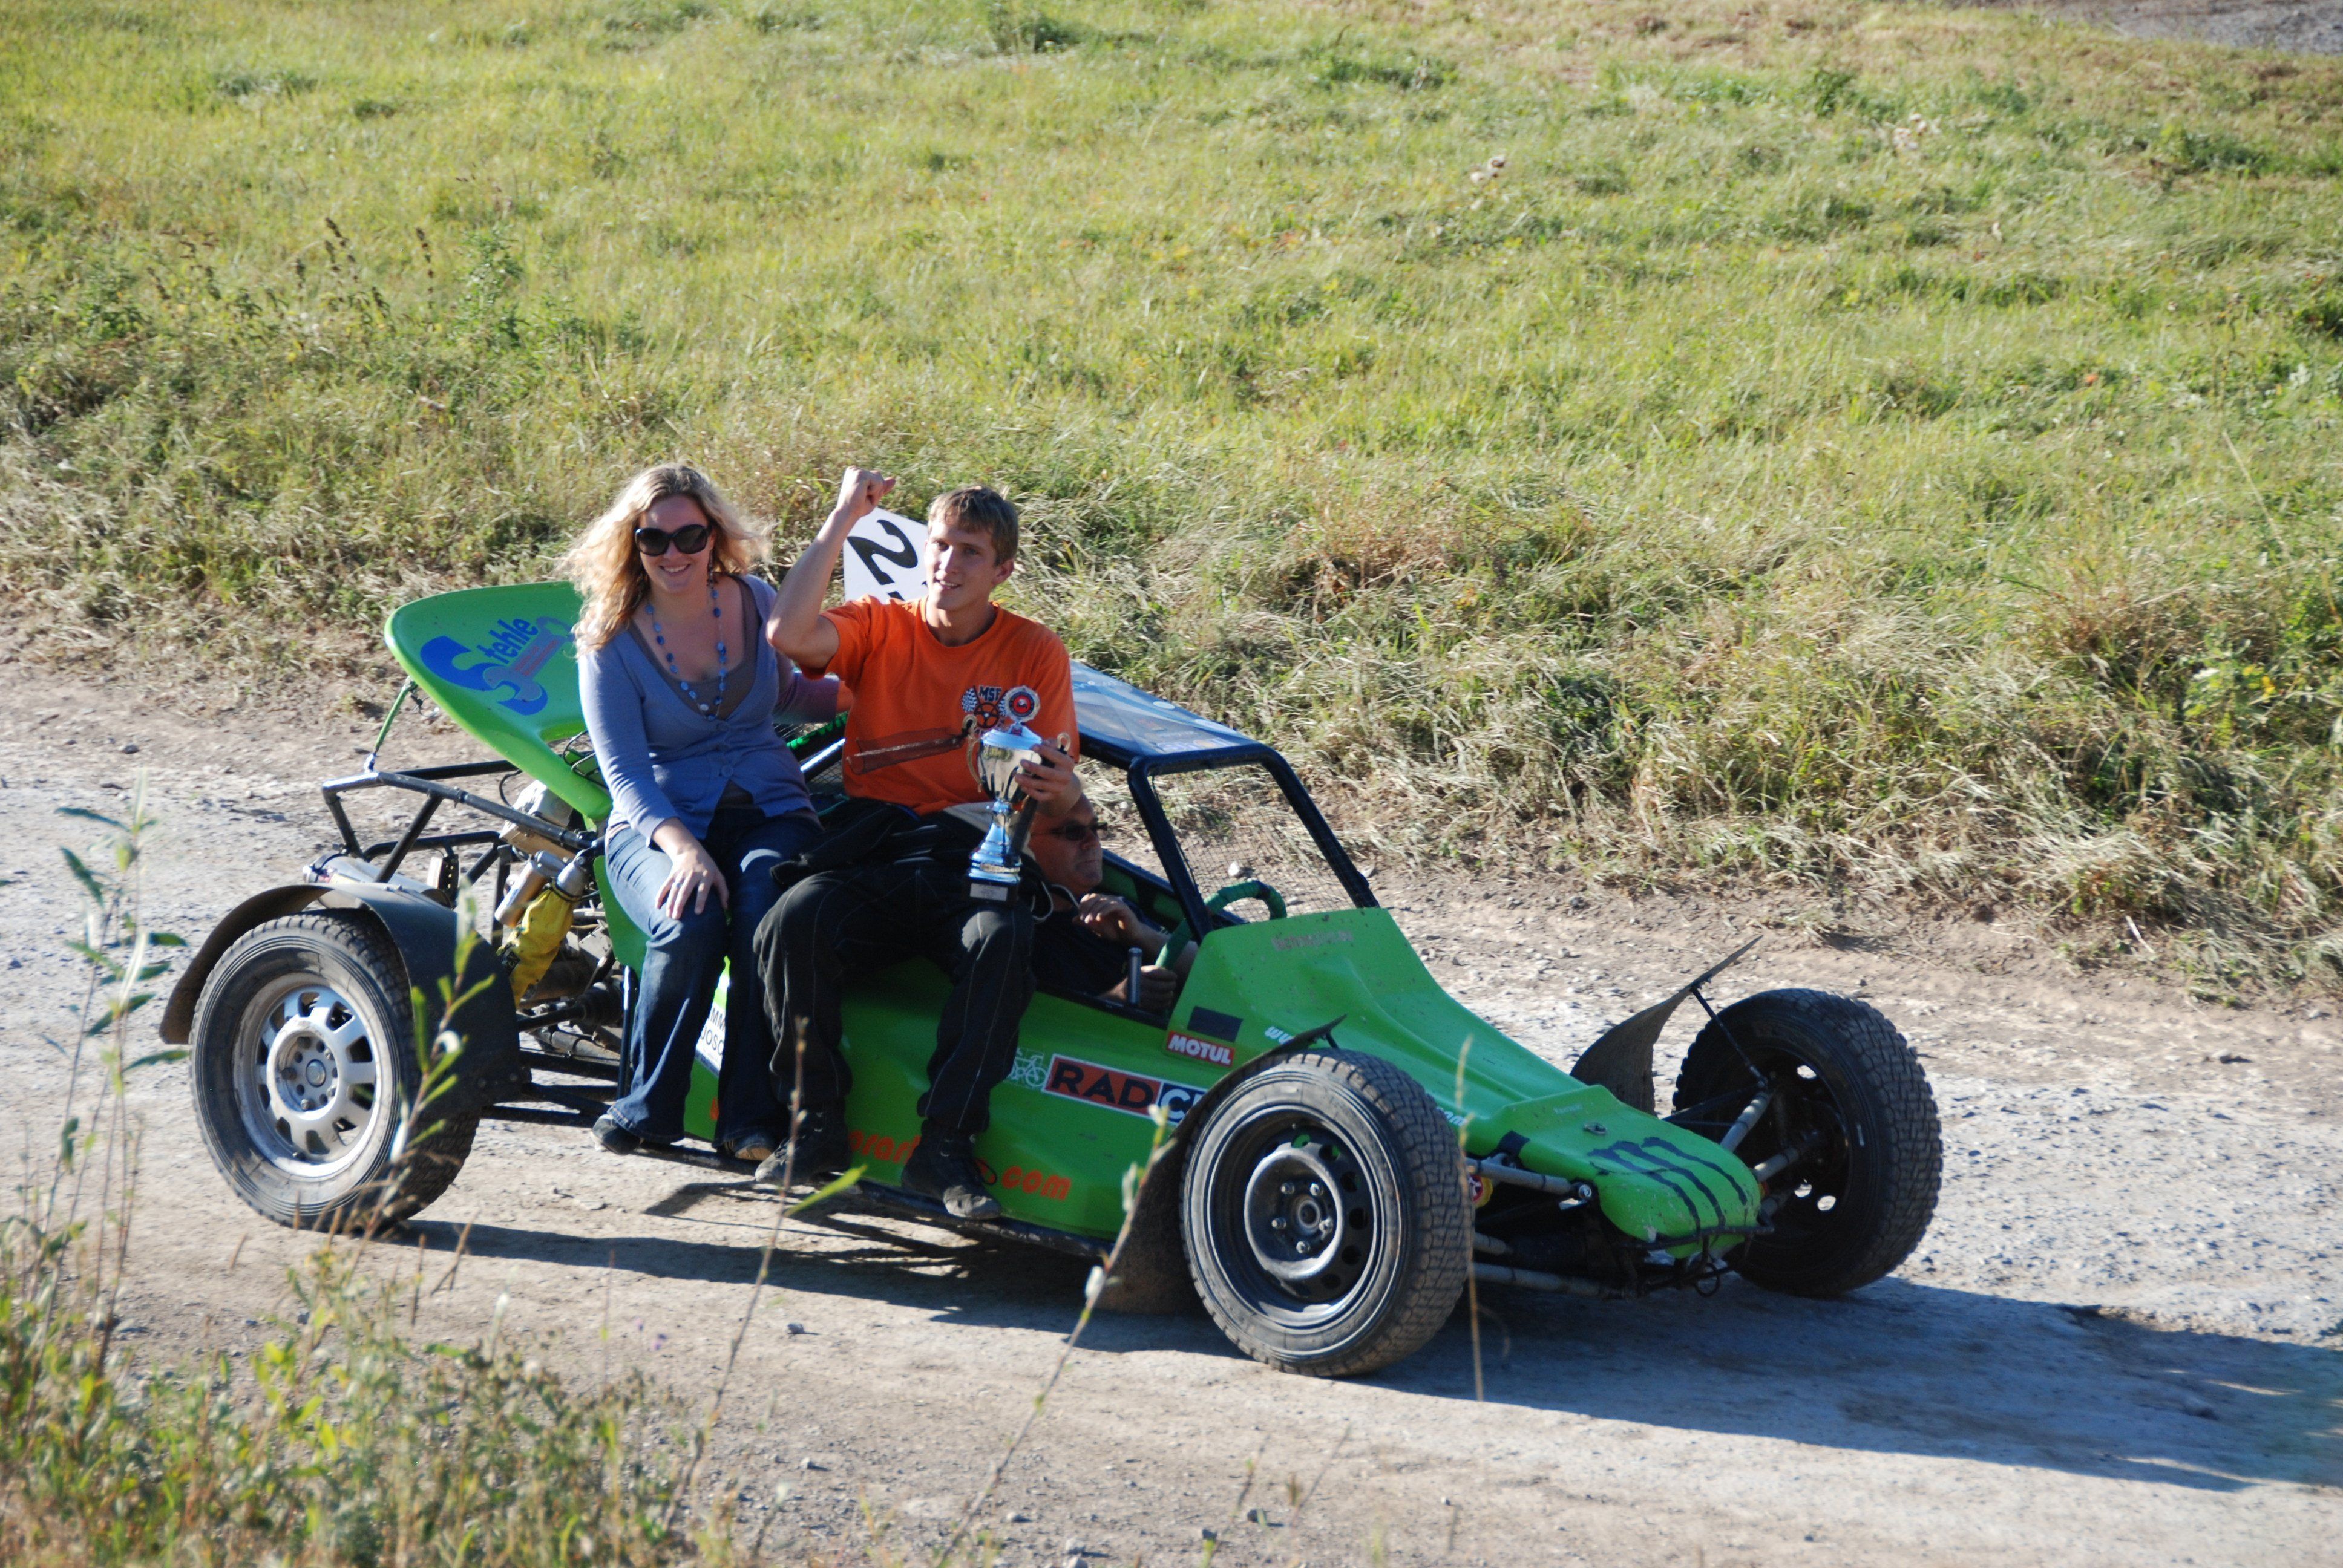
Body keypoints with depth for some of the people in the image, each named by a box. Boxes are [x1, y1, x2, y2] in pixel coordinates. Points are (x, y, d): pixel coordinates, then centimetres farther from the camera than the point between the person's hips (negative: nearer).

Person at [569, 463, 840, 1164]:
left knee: (767, 914, -33)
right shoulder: (610, 641, -3)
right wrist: (683, 848, -26)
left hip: (768, 811, 2)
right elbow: (624, 770, -9)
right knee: (690, 923, -36)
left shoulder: (756, 604, 7)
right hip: (656, 822, -2)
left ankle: (751, 1116, -21)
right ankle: (648, 1106, -14)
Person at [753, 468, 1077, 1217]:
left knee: (1003, 941, -35)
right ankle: (815, 1125, -16)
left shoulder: (1036, 651, 10)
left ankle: (945, 1143, -27)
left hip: (979, 860, 0)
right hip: (875, 852, 1)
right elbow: (789, 633, -13)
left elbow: (1055, 781, 7)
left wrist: (1056, 783, -20)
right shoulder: (882, 628, 9)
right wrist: (845, 516, -8)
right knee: (794, 922, -31)